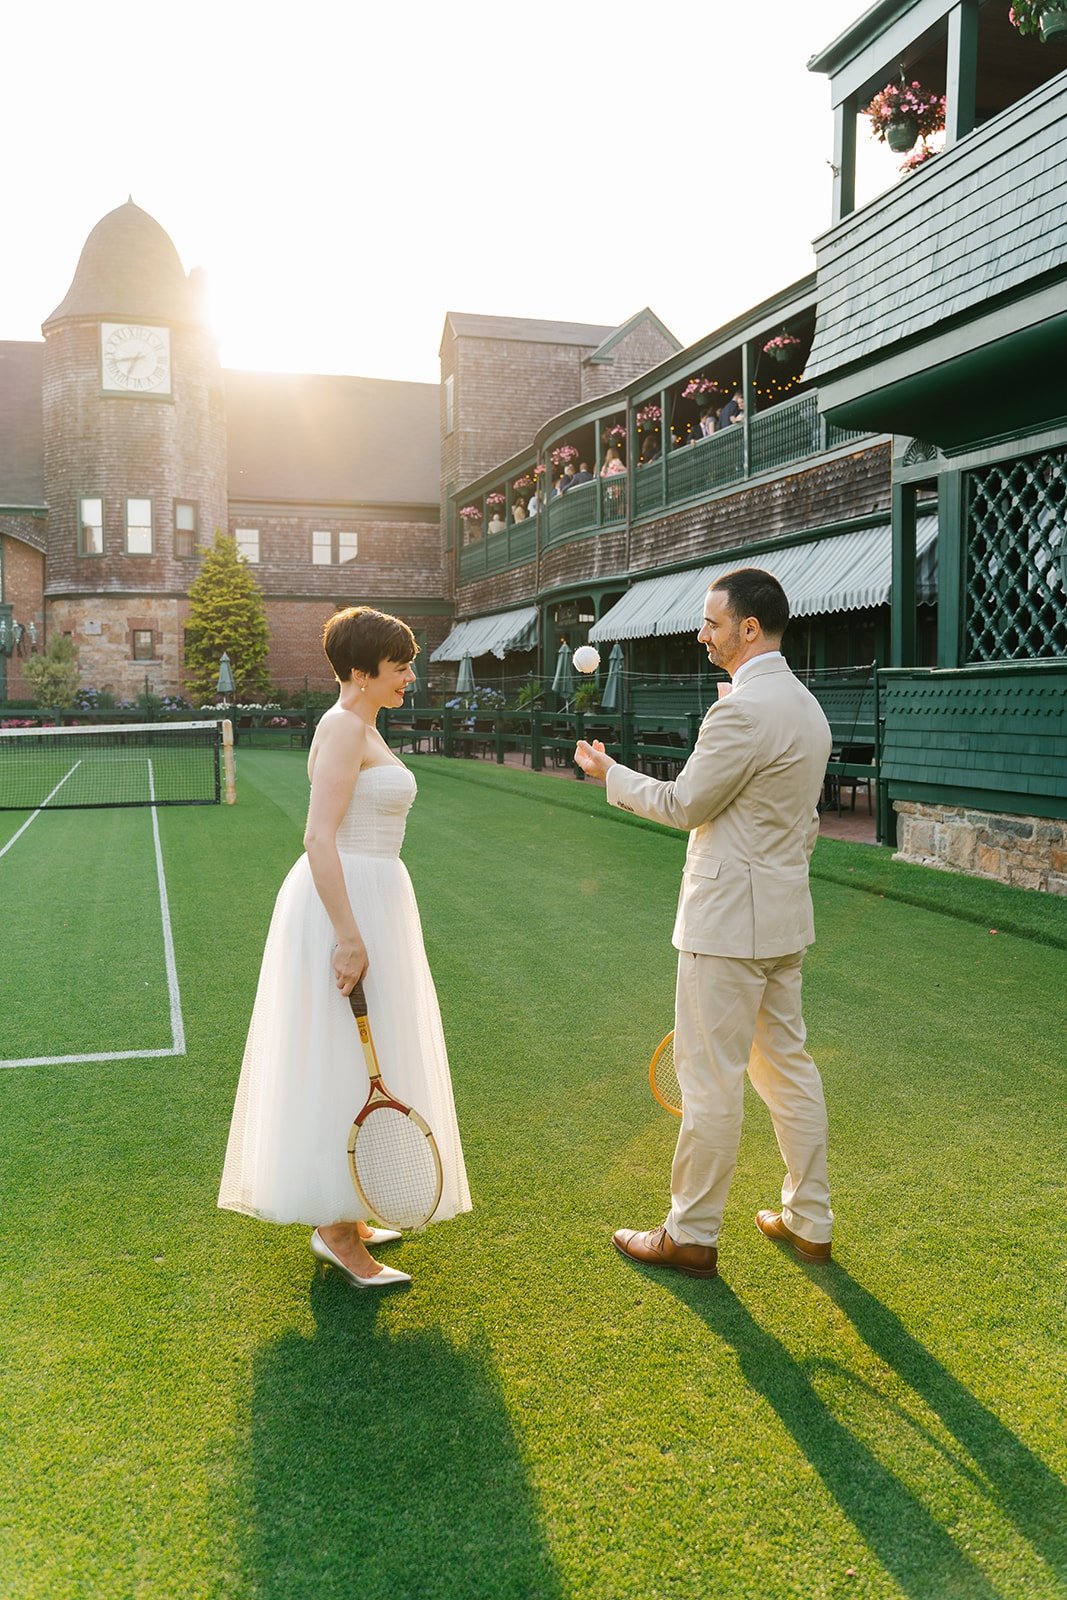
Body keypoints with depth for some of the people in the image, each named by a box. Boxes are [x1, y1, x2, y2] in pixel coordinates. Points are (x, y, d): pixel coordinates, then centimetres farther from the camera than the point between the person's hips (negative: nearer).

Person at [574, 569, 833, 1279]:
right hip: (783, 915, 10)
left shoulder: (744, 709, -20)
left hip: (730, 922, -10)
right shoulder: (806, 706, 12)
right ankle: (810, 1220, 29)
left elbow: (686, 804, -14)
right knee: (787, 1063, 17)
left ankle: (692, 1235, 15)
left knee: (710, 1078, 1)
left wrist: (610, 773, 0)